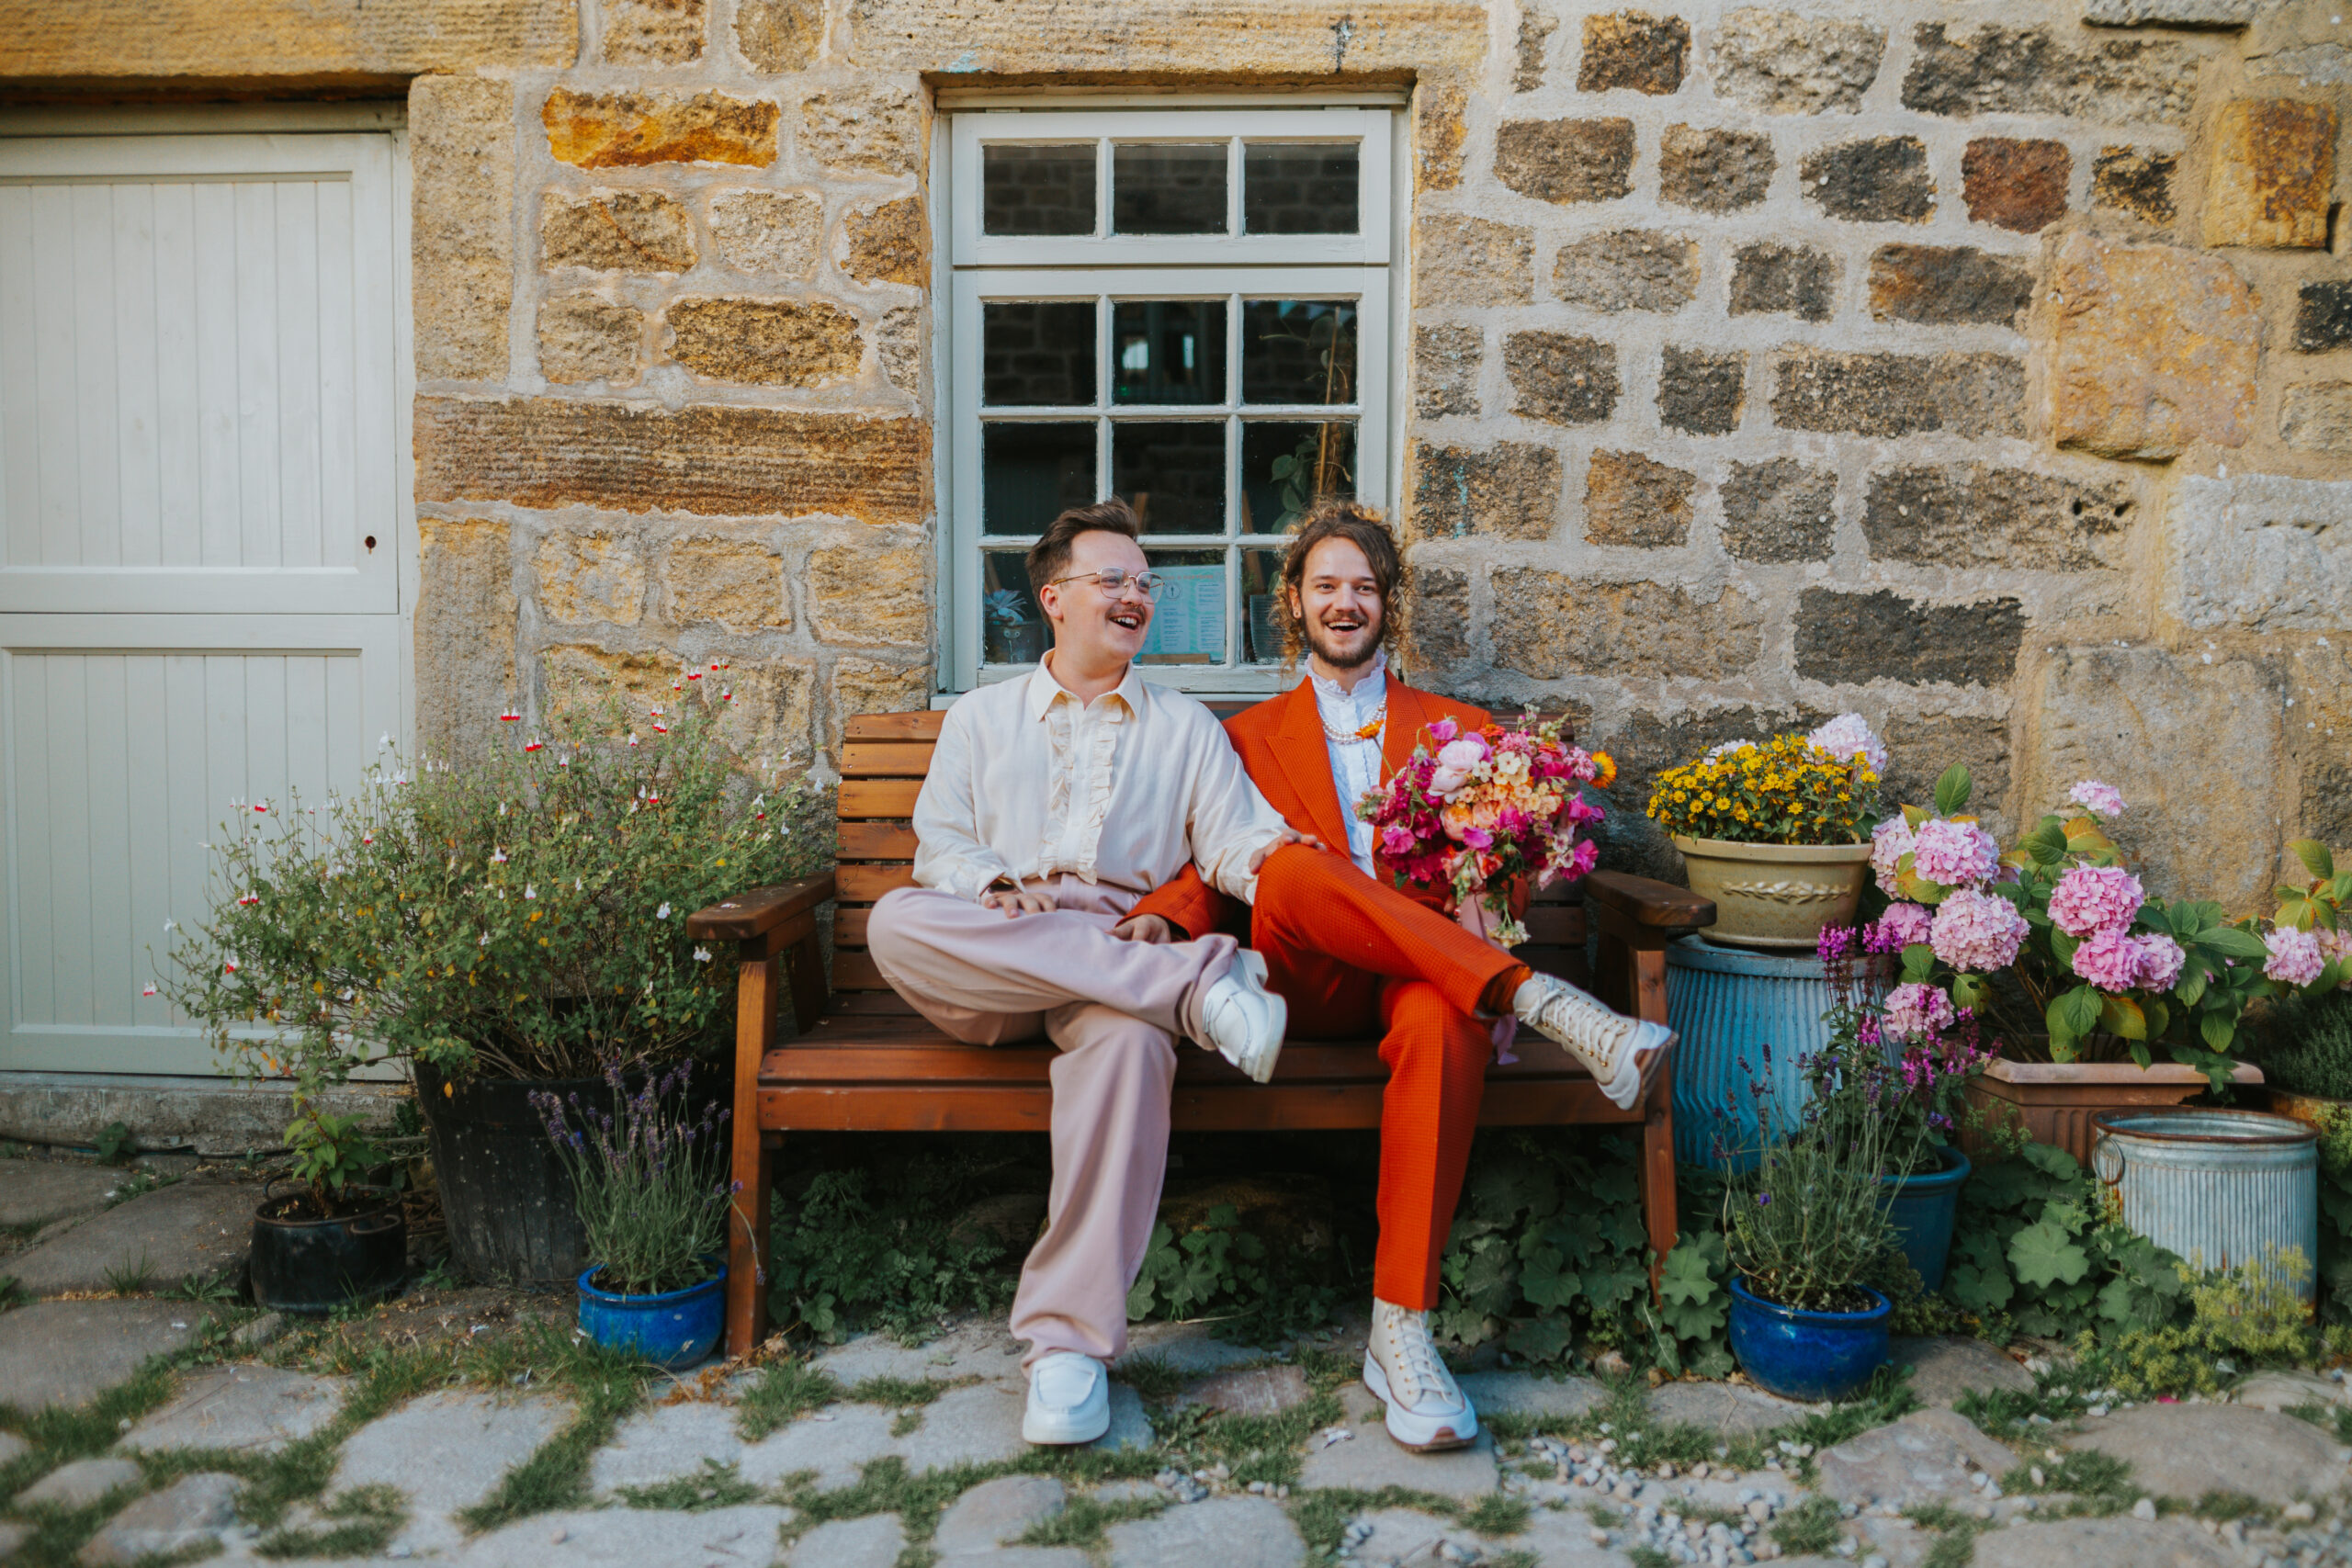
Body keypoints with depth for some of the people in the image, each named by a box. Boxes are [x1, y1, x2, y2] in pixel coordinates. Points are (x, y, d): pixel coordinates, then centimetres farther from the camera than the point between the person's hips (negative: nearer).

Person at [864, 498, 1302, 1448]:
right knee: (894, 923, -34)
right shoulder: (981, 718, 24)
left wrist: (1270, 854, -17)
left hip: (1130, 958, -1)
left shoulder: (1186, 728, 23)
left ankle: (1069, 1341, -34)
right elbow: (940, 843, 12)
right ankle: (1199, 983, -36)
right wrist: (1006, 892, -11)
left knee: (1130, 1039, -39)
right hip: (988, 973, 1)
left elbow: (1232, 840, 9)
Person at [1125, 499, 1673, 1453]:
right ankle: (1547, 1003, -39)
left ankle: (1401, 1331, -36)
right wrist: (1161, 918, -11)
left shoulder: (1458, 728, 23)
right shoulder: (1250, 737, 23)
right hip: (1305, 984, 0)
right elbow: (1214, 870, 11)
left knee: (1446, 1021, -38)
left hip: (1418, 980, 0)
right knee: (1292, 870, -34)